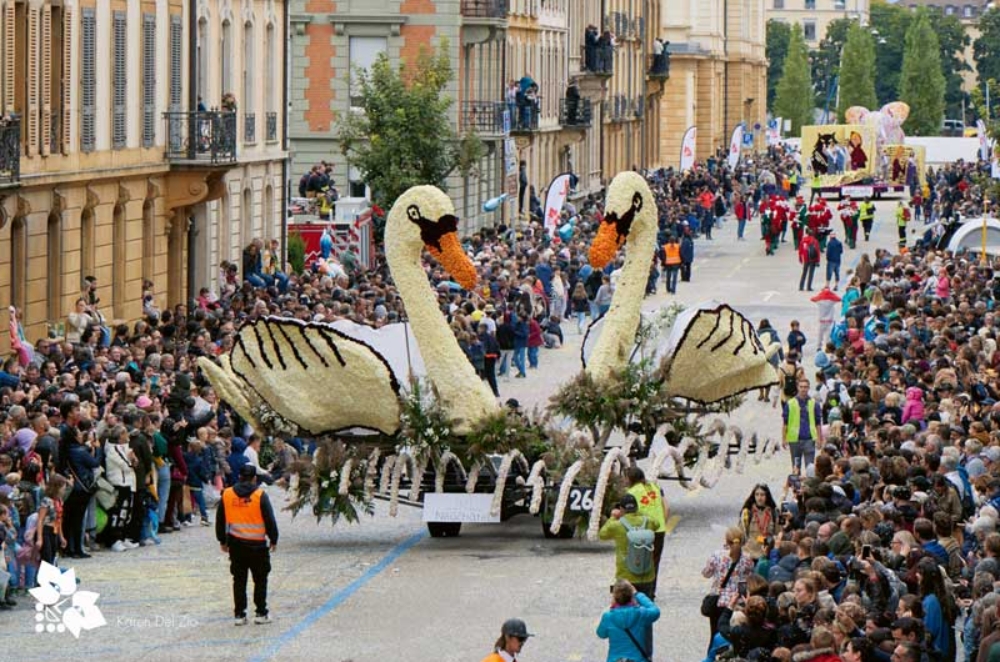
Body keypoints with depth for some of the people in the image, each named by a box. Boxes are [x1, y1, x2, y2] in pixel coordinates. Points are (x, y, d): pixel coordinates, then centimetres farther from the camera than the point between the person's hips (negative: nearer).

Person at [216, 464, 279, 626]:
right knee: (260, 579, 9)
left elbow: (220, 520, 7)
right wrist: (273, 539, 8)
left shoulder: (227, 495, 0)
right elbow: (270, 520, -6)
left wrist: (223, 541, 19)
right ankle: (261, 613, 8)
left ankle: (239, 614, 8)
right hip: (257, 545, -3)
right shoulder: (260, 496, -10)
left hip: (236, 544, 3)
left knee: (239, 580, 10)